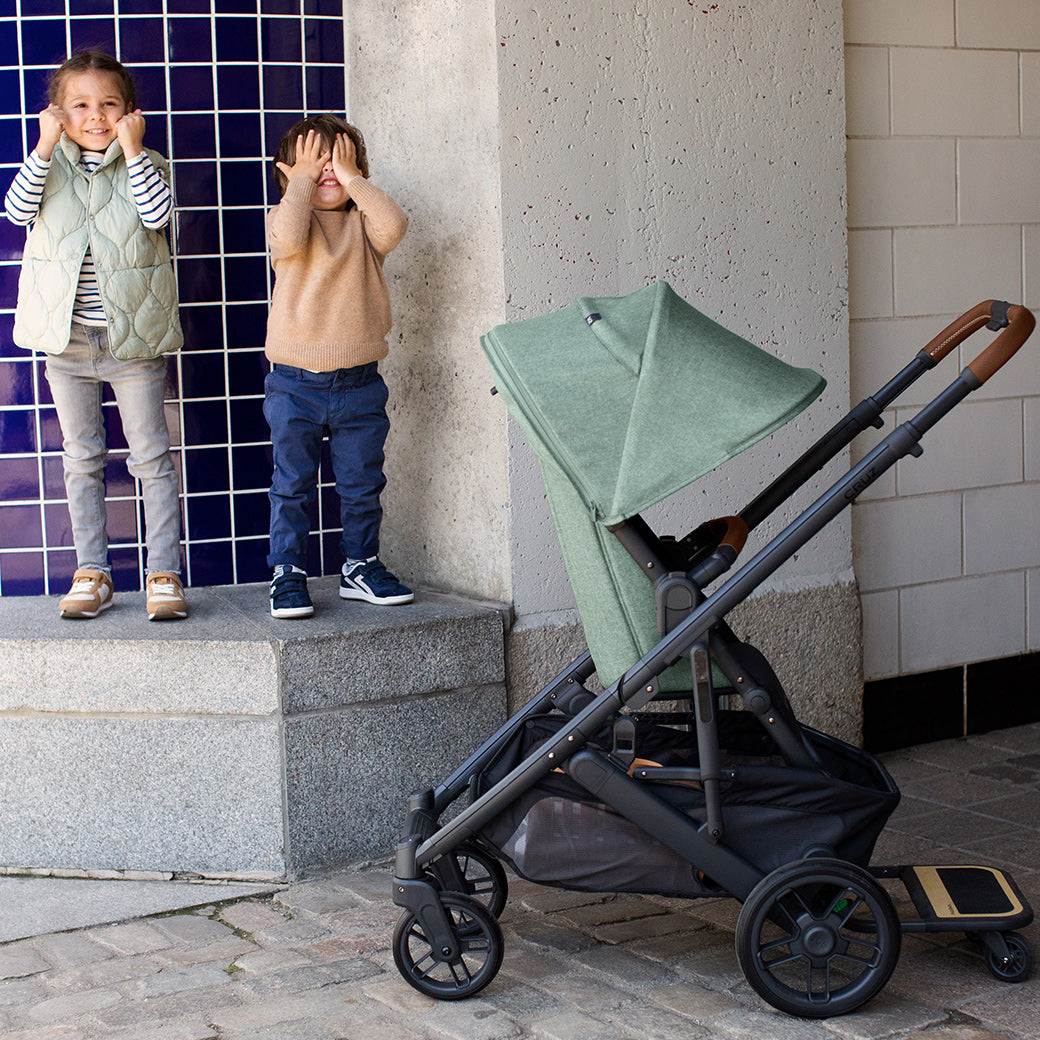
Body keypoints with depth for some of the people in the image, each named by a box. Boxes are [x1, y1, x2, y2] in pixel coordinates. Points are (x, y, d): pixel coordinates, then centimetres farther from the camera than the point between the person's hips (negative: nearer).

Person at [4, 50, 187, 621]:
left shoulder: (142, 164, 1)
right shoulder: (51, 166, 4)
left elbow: (158, 214, -19)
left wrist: (132, 148, -18)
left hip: (133, 338, -2)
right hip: (67, 339, 2)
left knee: (152, 455, 0)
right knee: (82, 458, 9)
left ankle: (163, 574, 5)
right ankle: (91, 573, 17)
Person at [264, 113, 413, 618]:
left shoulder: (362, 222, 5)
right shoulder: (286, 218, 0)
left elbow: (393, 225, -18)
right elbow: (289, 237, -24)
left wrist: (352, 178, -11)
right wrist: (302, 180, -14)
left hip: (359, 383, 2)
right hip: (295, 384, -2)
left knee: (362, 484, 11)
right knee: (292, 485, 4)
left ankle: (360, 566, 26)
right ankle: (287, 573, 13)